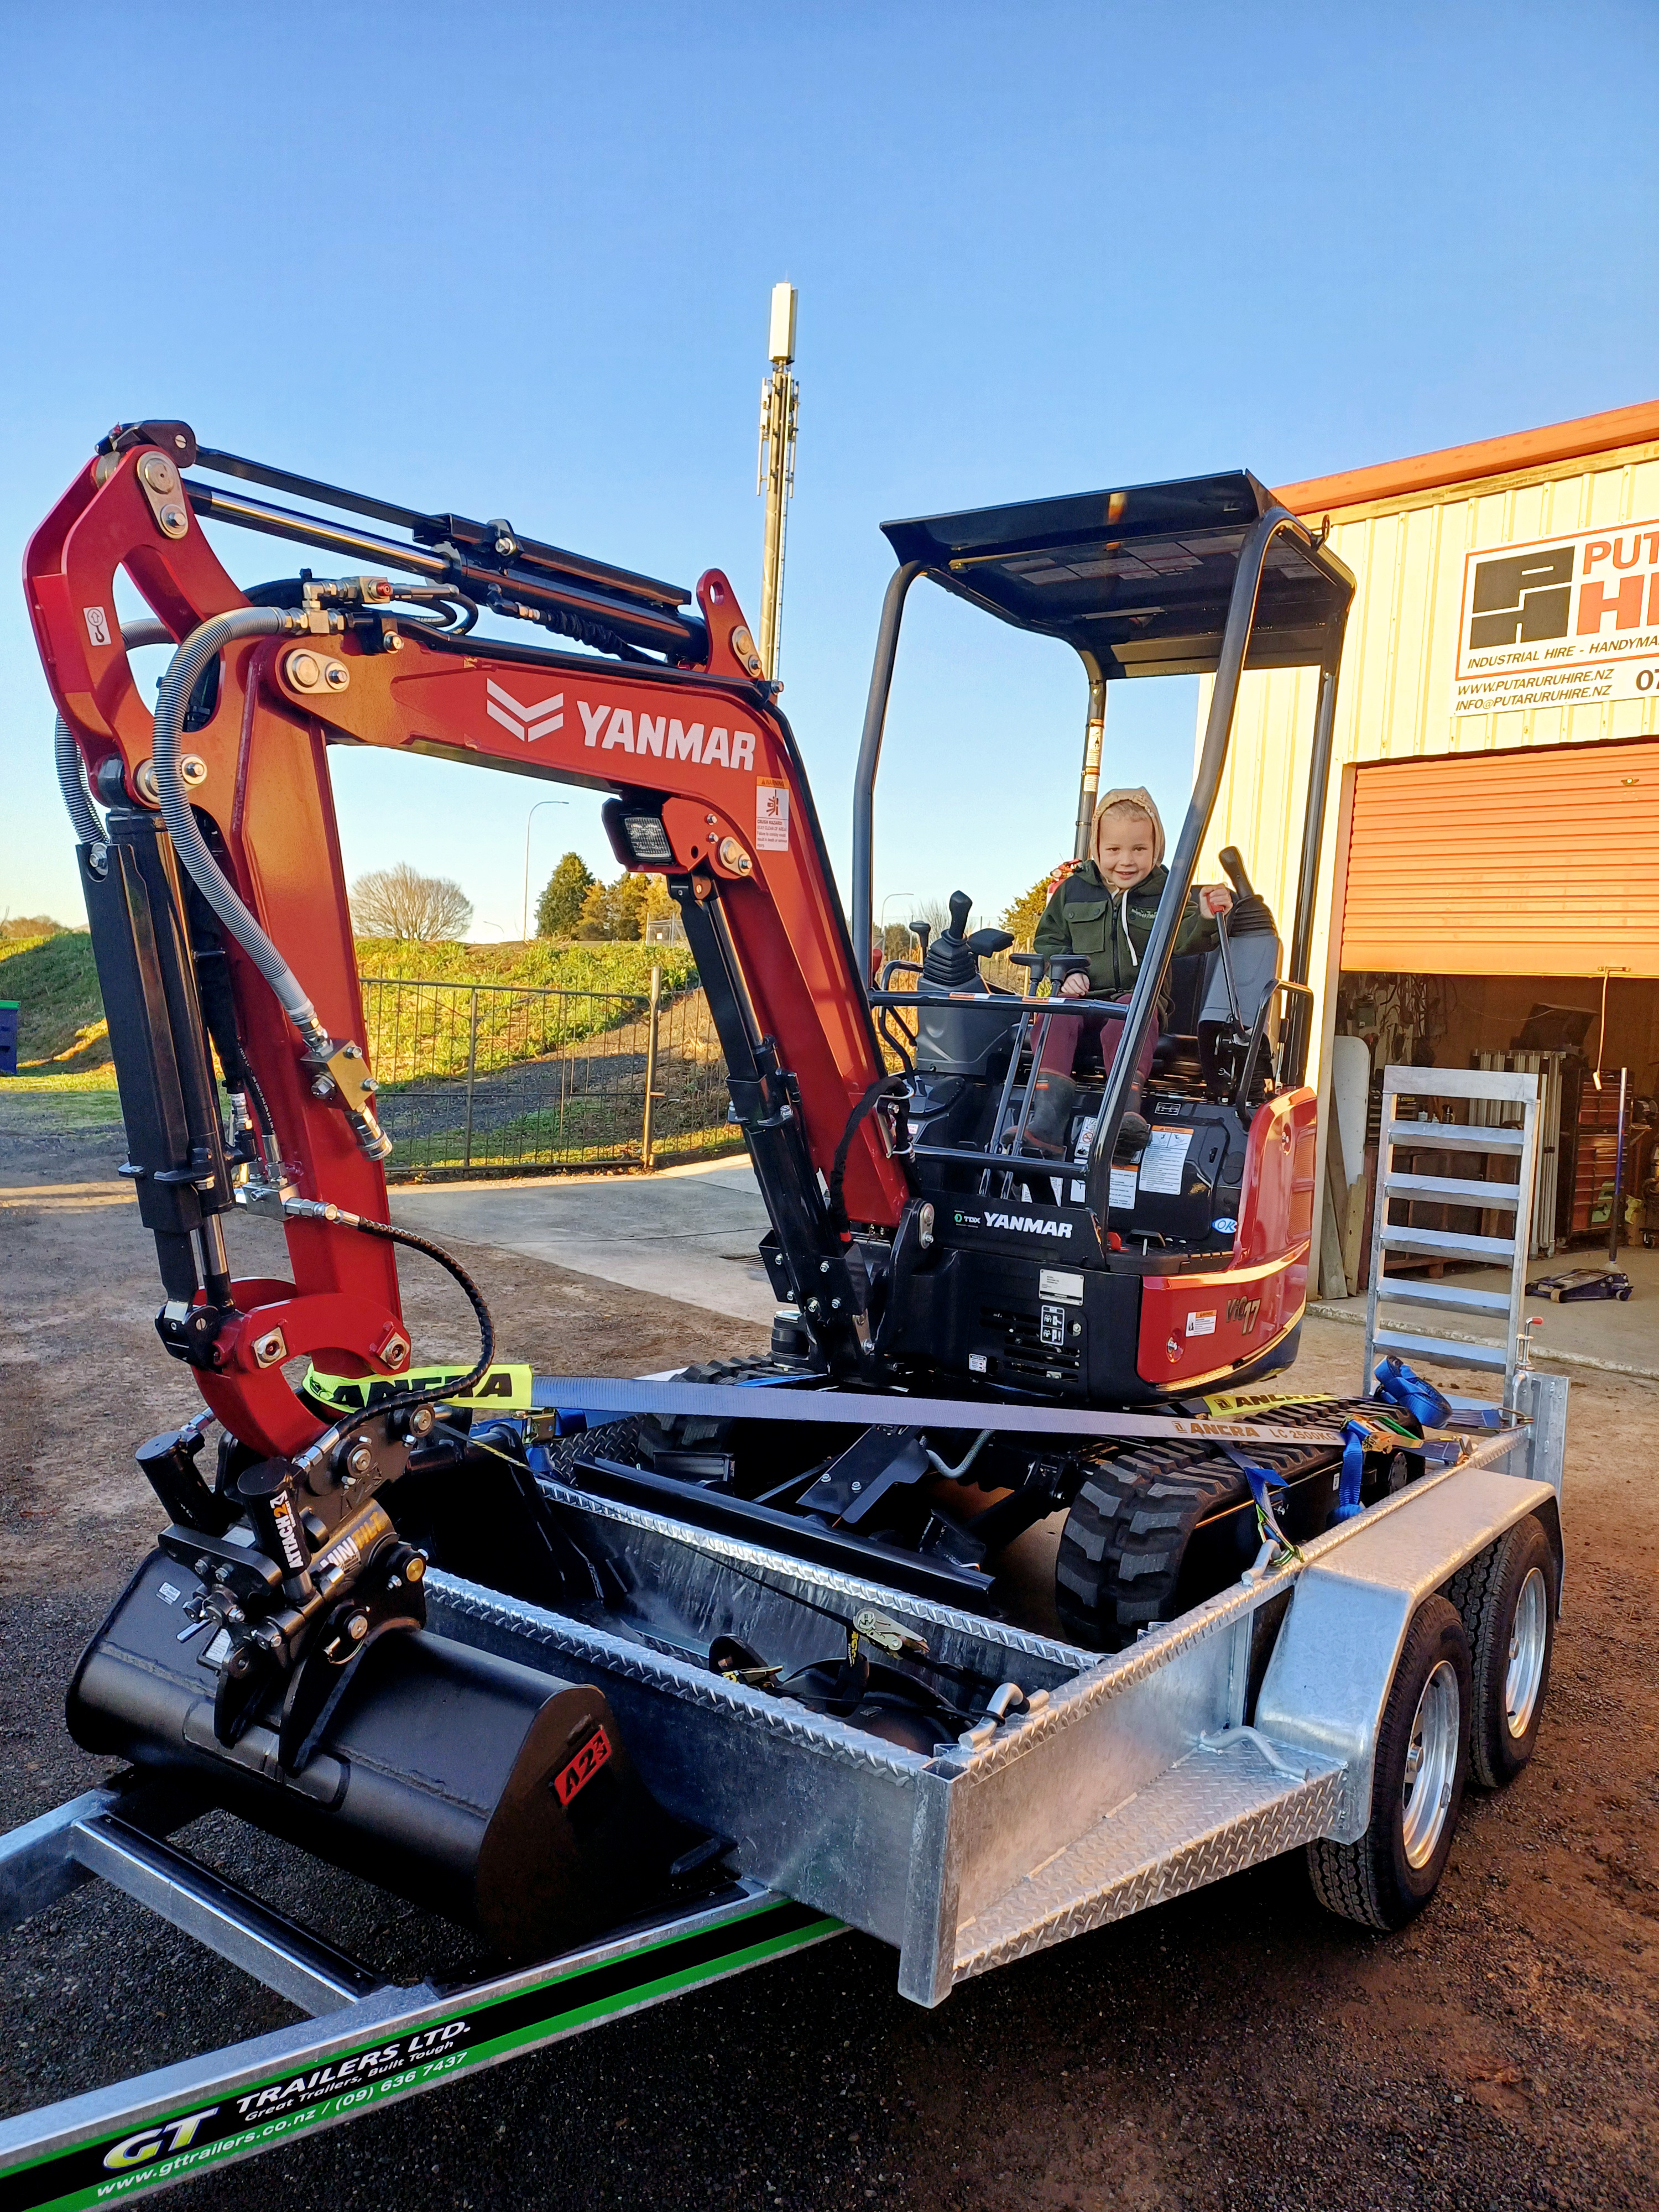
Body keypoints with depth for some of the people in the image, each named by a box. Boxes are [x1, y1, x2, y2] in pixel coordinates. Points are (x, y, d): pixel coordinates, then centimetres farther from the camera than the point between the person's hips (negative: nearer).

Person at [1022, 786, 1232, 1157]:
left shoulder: (1166, 893, 5)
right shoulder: (1073, 890, 11)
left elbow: (1184, 939, -7)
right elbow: (1047, 939, 17)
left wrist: (1205, 919, -29)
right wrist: (1065, 972, -1)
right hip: (1081, 998, 2)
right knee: (1057, 1018, -28)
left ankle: (1126, 1105, -50)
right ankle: (1047, 1118, -39)